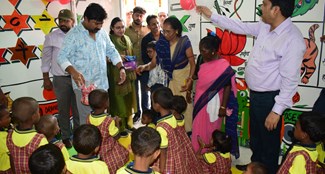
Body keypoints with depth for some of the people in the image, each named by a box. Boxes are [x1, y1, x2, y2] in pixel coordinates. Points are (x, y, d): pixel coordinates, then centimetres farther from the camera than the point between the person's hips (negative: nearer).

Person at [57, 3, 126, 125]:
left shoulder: (102, 33, 9)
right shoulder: (74, 34, -10)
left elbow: (112, 51, 18)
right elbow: (62, 56, -13)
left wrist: (121, 68, 4)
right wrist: (73, 72, -31)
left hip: (102, 84, 6)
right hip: (84, 85, -6)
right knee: (87, 119, -4)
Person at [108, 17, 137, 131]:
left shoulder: (127, 39, 11)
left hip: (129, 74, 7)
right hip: (116, 75, -6)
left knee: (129, 100, 15)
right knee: (118, 101, -1)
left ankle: (129, 123, 30)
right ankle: (119, 127, 11)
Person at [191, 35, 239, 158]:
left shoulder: (223, 66, -20)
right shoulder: (202, 60, 1)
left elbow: (228, 87, -16)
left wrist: (223, 107, -16)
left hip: (212, 104, -7)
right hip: (200, 102, 7)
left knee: (210, 132, 8)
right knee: (198, 130, 17)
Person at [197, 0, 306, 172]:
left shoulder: (292, 39, -25)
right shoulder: (264, 27, -1)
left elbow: (290, 80, -24)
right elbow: (240, 27, 13)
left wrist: (277, 110, -23)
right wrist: (211, 15, 14)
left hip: (269, 98, -9)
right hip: (255, 94, 9)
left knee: (268, 141, 12)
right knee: (255, 135, 27)